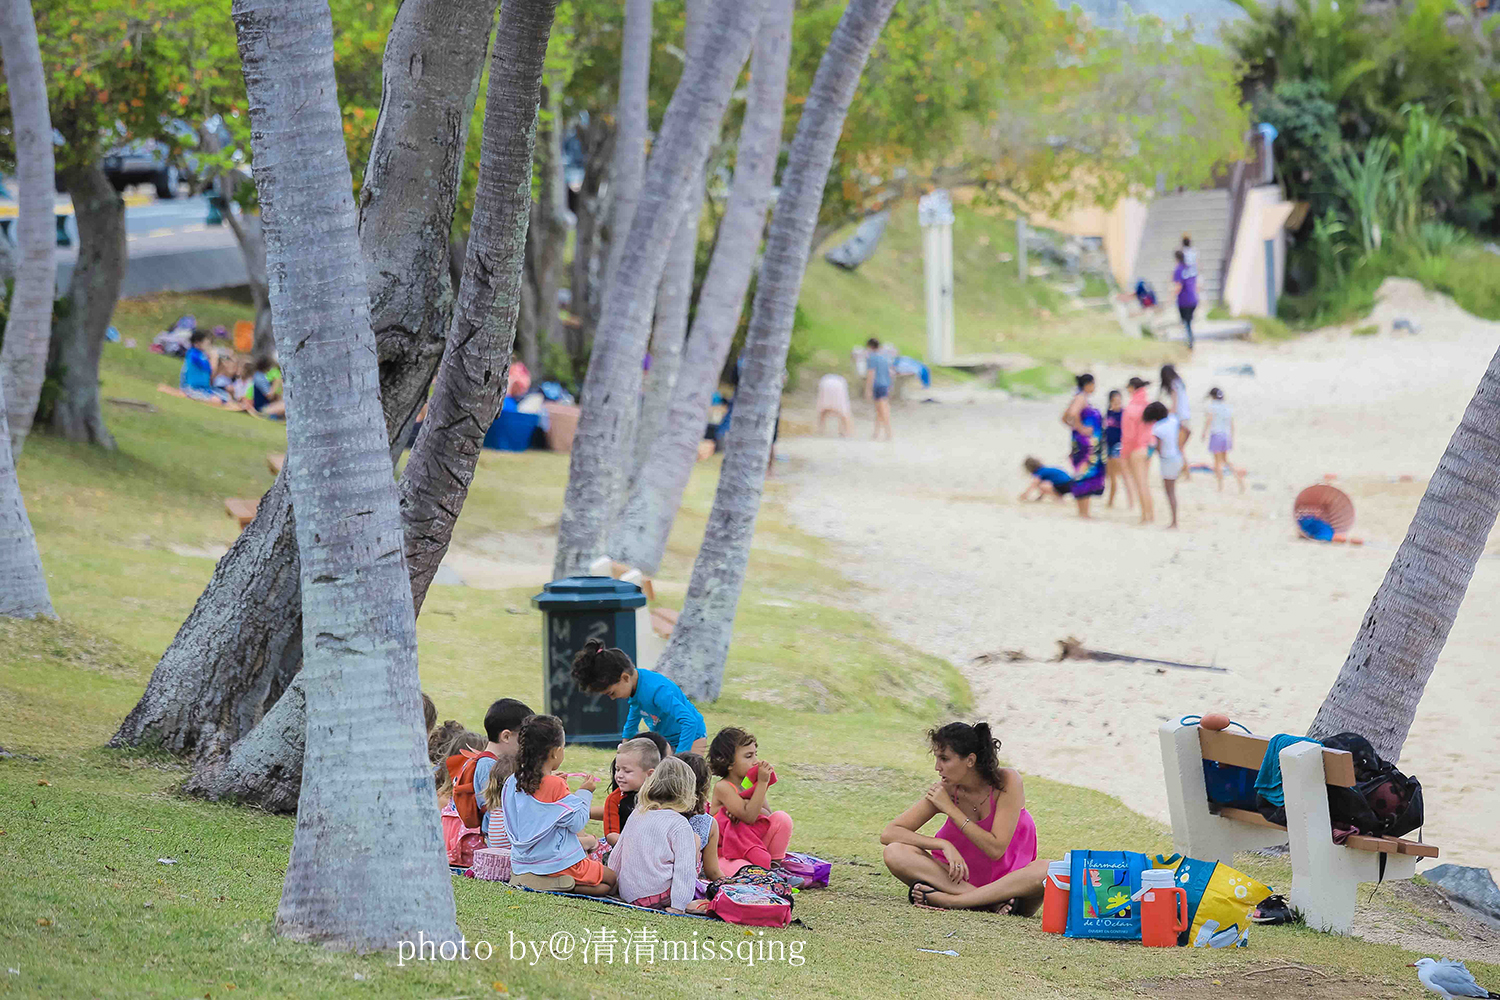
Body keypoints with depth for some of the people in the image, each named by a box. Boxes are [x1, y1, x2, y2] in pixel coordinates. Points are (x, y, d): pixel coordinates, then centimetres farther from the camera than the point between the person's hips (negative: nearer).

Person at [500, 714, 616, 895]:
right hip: (556, 864, -7)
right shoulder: (556, 786, -19)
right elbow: (577, 823, -13)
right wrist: (584, 792, -1)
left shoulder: (512, 783, 0)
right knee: (610, 879, 6)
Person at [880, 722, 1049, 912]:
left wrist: (950, 809, -18)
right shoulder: (945, 790, -8)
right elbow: (888, 833, -11)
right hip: (964, 879, 2)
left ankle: (950, 900, -34)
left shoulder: (1007, 781, -14)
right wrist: (944, 845, -24)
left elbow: (996, 849, -19)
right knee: (895, 853, -22)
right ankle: (992, 902, -31)